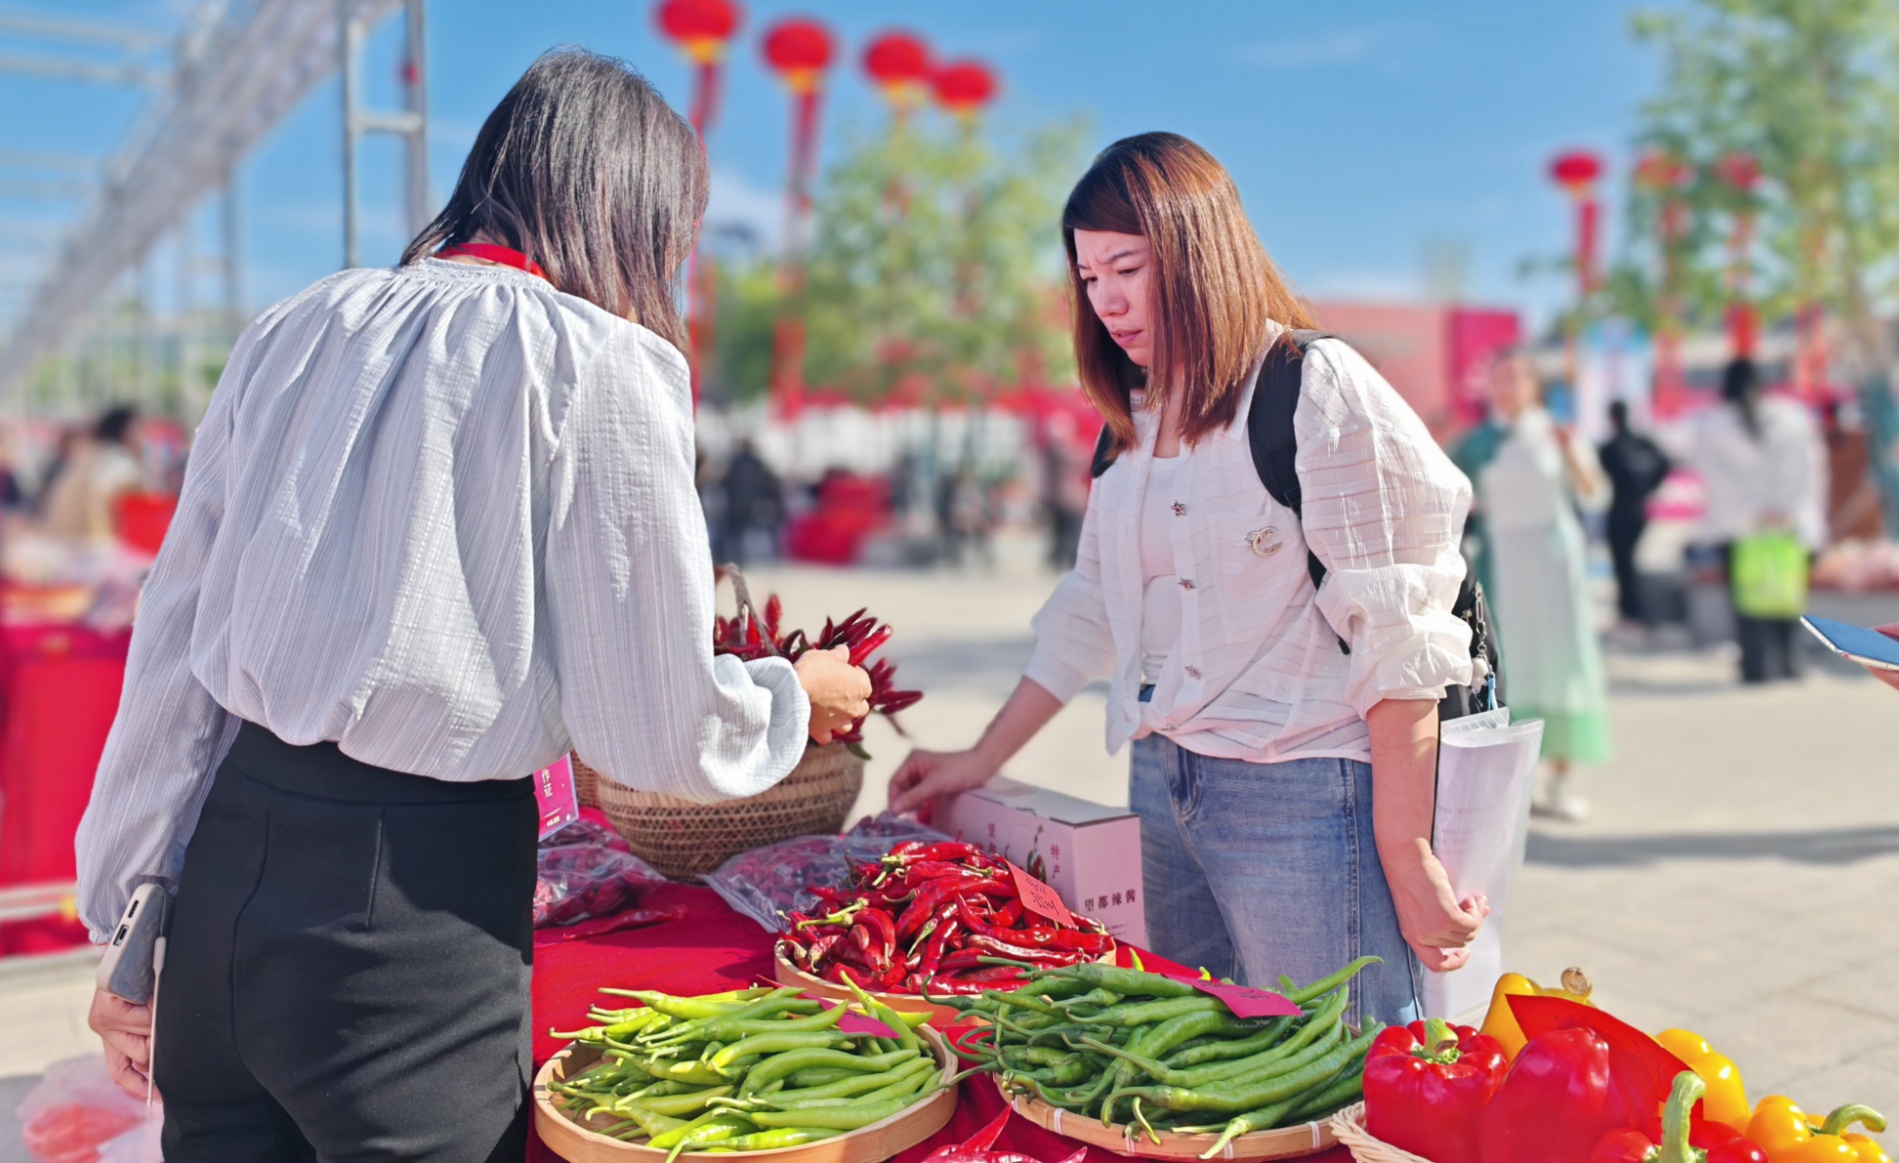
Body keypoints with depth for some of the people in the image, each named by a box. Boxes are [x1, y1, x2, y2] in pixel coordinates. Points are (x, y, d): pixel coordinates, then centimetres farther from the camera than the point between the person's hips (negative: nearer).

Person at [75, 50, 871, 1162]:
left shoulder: (299, 326, 7)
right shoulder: (599, 363, -10)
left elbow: (172, 649, 8)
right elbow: (658, 735, -9)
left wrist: (132, 926, 15)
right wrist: (796, 696, 11)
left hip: (223, 868, 6)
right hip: (415, 903, -6)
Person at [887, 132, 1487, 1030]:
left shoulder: (1319, 391, -10)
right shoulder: (1136, 413, 13)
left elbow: (1399, 642, -12)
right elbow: (1091, 607, 18)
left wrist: (1406, 859, -13)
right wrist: (982, 760, 16)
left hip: (1301, 797, -6)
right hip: (1160, 784, 7)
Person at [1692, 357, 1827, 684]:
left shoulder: (1709, 425, 0)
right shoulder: (1792, 415, 6)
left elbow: (1718, 476, -8)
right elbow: (1809, 467, -3)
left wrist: (1754, 512, -10)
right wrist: (1787, 508, -8)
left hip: (1736, 526, -2)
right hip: (1789, 523, 2)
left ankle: (1758, 668, -4)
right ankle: (1789, 666, 11)